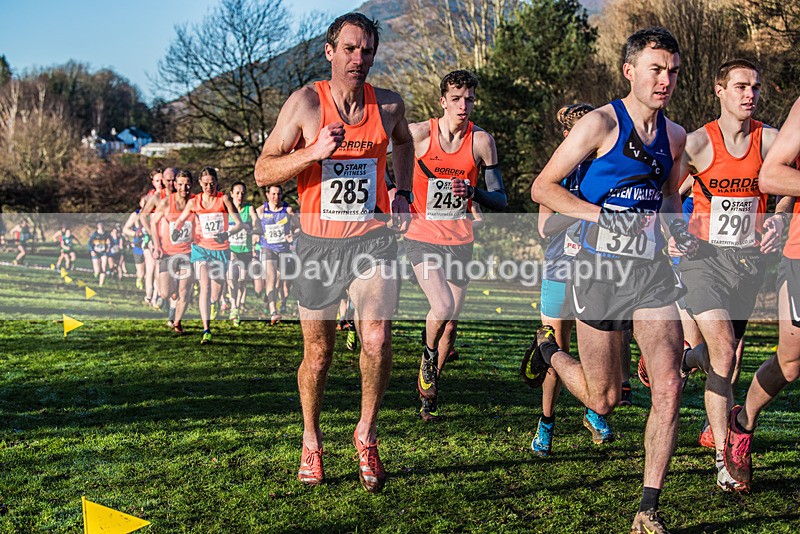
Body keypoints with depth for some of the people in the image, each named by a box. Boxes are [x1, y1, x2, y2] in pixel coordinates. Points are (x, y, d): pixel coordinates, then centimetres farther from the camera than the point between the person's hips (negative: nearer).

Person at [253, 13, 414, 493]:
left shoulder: (389, 106, 2)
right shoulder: (306, 102, -6)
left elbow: (403, 141, 27)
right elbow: (264, 171, -7)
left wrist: (403, 192, 12)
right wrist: (315, 152, -22)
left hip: (373, 238, 1)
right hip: (318, 243, -1)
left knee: (377, 339, -18)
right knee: (318, 354, 9)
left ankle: (367, 435, 5)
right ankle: (312, 441, 33)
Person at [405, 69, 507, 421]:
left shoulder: (481, 140, -4)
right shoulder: (418, 134, -9)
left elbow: (500, 200, -2)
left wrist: (473, 192, -20)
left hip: (460, 242, 3)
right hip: (422, 237, -2)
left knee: (451, 324, 8)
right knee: (442, 307, -24)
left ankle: (428, 391, 29)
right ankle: (427, 355, 9)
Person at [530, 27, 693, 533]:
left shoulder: (675, 136, 9)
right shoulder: (602, 123, -8)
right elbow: (543, 187, -8)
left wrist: (680, 228, 7)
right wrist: (603, 215, -18)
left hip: (652, 270, 4)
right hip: (601, 268, -4)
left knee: (669, 387, -9)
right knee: (604, 399, 6)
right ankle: (550, 350, 39)